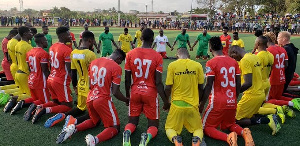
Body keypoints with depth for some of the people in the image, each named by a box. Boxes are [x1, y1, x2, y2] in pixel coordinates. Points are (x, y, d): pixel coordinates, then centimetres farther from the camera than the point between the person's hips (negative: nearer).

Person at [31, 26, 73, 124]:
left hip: (51, 79, 8)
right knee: (68, 106, 3)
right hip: (61, 82, -8)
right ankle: (45, 110, -13)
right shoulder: (67, 50, -17)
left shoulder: (52, 47, 8)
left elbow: (51, 64, 15)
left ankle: (40, 107, 2)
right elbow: (69, 70, -17)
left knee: (56, 102, 24)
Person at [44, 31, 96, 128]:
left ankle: (63, 116, 13)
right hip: (90, 88, -7)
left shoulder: (73, 53, -1)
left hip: (81, 86, 7)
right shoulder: (90, 54, -23)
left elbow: (73, 72, 8)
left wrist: (75, 86, 21)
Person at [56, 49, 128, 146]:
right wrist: (126, 100, 5)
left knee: (94, 121, 32)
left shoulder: (94, 62, 7)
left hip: (90, 99, 7)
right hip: (103, 100, -7)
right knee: (115, 128, 7)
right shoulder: (116, 67, -13)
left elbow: (89, 85, 13)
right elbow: (115, 92, -12)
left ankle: (74, 128, 7)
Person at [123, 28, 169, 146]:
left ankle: (127, 132, -17)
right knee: (153, 125, 13)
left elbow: (127, 80, 0)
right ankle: (147, 136, -22)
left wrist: (127, 95, 16)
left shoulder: (130, 54, -3)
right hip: (150, 93, -2)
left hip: (135, 92, 2)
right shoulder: (157, 56, -9)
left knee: (132, 121, 18)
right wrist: (165, 101, -1)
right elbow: (158, 82, -11)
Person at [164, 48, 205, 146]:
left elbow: (168, 88, -5)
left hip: (177, 104, -1)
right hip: (193, 104, 1)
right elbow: (200, 88, 3)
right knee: (198, 128, 21)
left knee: (169, 128, 18)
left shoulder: (172, 65, -4)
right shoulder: (197, 65, 0)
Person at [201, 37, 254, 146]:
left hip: (217, 103, -6)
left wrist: (202, 104, -5)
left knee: (206, 128, 9)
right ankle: (243, 132, -3)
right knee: (229, 124, 28)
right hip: (232, 103, 6)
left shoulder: (211, 63, -12)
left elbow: (209, 86, -14)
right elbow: (238, 84, 7)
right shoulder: (234, 62, 4)